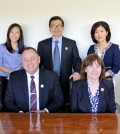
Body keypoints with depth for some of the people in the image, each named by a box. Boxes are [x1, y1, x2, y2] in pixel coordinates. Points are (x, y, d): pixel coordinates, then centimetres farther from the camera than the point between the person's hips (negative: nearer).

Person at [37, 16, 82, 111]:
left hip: (66, 82, 0)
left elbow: (76, 60, 6)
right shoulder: (42, 44, 9)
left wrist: (77, 72, -13)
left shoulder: (71, 43, 8)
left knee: (66, 108, -5)